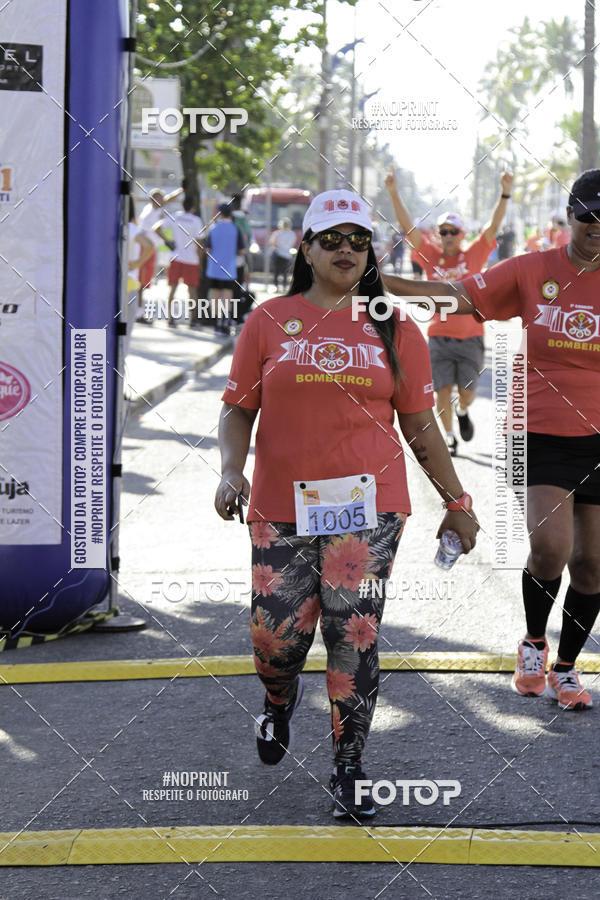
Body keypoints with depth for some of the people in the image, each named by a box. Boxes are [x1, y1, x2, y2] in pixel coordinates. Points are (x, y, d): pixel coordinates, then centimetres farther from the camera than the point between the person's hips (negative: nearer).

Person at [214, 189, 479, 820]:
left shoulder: (394, 330, 8)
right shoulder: (268, 322, 6)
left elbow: (420, 424, 13)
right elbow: (238, 409, 8)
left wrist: (456, 501, 14)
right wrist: (231, 470, -9)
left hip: (368, 506, 0)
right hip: (282, 507, 0)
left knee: (354, 637, -6)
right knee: (277, 637, -1)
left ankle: (347, 774, 6)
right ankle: (279, 701, 37)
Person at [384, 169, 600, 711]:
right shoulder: (531, 272, -2)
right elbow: (458, 296, -6)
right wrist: (376, 279, -14)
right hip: (543, 435, -2)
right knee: (550, 547, -19)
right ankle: (533, 643, 10)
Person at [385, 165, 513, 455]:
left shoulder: (473, 256, 1)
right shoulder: (431, 256, 3)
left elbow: (493, 227, -6)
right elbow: (407, 227, -2)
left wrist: (505, 194, -17)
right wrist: (393, 194, -11)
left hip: (470, 336, 0)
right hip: (439, 336, 0)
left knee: (467, 393, 2)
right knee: (443, 391, -2)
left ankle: (463, 412, 37)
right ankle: (449, 437, 16)